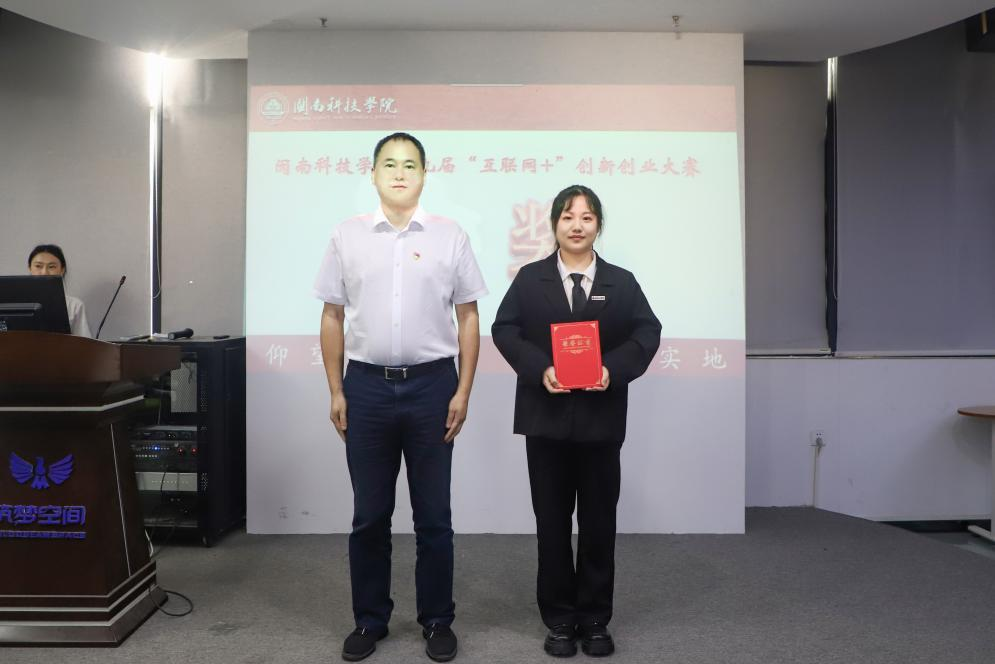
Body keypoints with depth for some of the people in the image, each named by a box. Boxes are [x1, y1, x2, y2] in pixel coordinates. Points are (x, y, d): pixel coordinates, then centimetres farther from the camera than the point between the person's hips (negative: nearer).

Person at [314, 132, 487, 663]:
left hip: (431, 384, -1)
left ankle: (437, 620, 25)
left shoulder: (450, 237, 1)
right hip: (367, 385, 1)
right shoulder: (347, 236, 4)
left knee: (433, 515, 9)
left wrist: (463, 393, -4)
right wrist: (336, 392, 2)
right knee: (369, 515, 11)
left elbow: (468, 319, 2)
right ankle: (369, 619, 28)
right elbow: (332, 318, 6)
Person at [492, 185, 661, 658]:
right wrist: (539, 370, -17)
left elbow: (647, 333, 0)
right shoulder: (530, 278, 6)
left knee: (598, 520, 9)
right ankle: (559, 619, 21)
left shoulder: (621, 281, 8)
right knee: (552, 520, 8)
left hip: (601, 417, 1)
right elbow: (504, 329, -2)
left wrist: (614, 370, -17)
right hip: (547, 416, 0)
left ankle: (595, 619, 23)